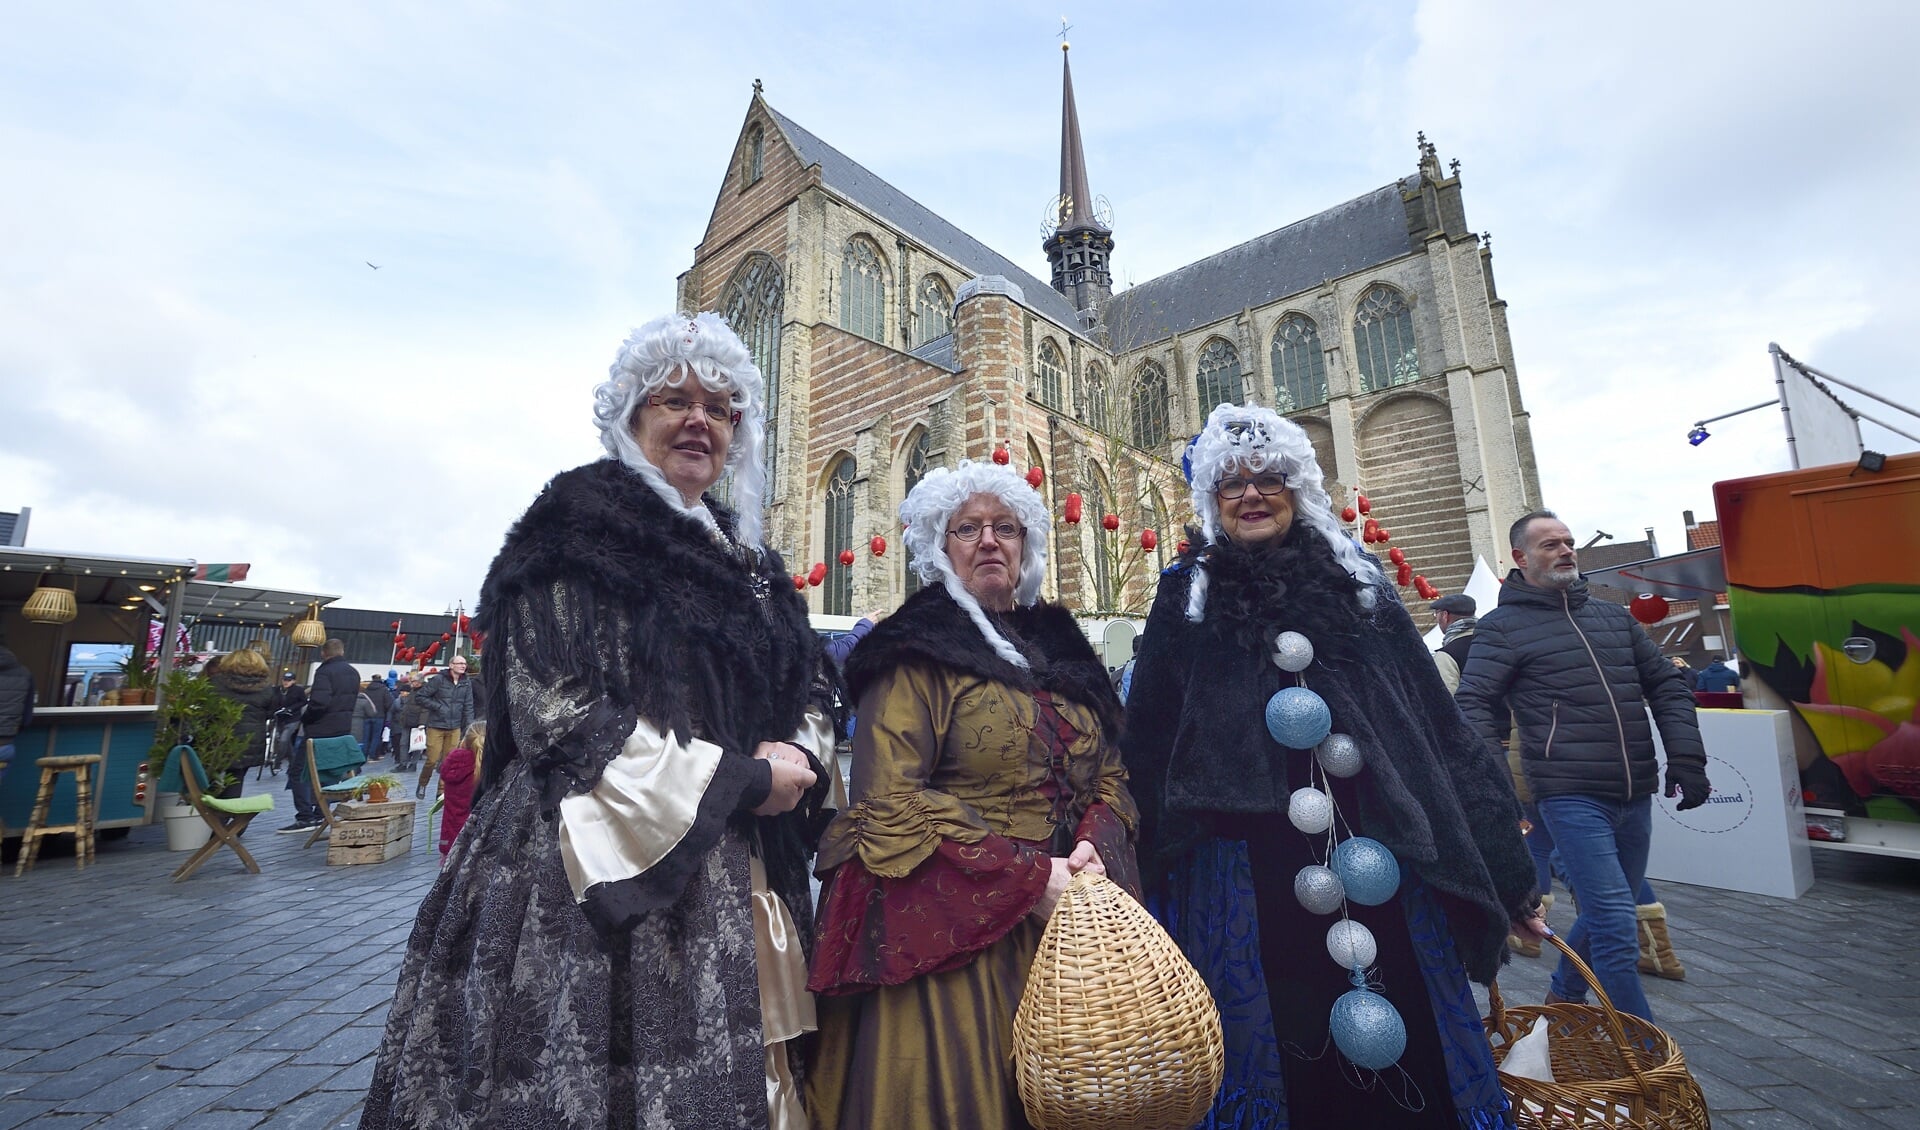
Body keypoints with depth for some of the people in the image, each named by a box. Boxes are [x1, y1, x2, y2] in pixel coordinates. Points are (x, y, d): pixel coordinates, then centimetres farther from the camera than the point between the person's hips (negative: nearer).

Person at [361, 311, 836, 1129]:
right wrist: (739, 779, -14)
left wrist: (797, 757, -6)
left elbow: (811, 689, 17)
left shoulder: (746, 558, 14)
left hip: (740, 883, 6)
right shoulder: (578, 529, -5)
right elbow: (558, 714, -14)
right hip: (610, 872, -6)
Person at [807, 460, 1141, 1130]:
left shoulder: (1059, 648, 12)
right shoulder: (918, 652, -6)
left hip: (1063, 924, 6)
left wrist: (1094, 846, -10)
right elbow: (889, 802, -15)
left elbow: (1108, 775, 12)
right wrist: (1029, 877, -18)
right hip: (950, 929, -5)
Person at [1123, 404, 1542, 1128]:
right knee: (1281, 1060, 10)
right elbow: (1147, 750, -1)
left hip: (1382, 867, 2)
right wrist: (1157, 889, -3)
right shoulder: (1186, 600, 0)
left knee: (1406, 1058, 13)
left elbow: (1442, 731, 7)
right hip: (1243, 883, -2)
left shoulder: (1358, 583, 6)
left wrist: (1508, 873, 7)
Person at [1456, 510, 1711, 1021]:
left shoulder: (1613, 616, 16)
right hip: (1572, 796, -7)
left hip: (1635, 795, 7)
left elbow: (1666, 685, 18)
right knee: (1617, 926, -9)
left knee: (1606, 915, 18)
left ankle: (1562, 998, 38)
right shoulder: (1504, 626, -4)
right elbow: (1475, 707, -9)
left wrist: (1686, 758, 7)